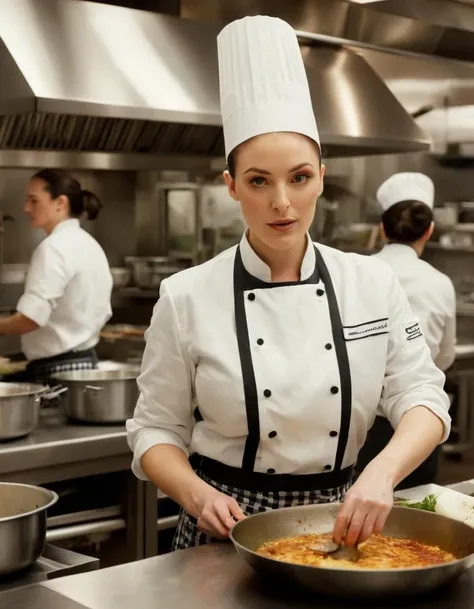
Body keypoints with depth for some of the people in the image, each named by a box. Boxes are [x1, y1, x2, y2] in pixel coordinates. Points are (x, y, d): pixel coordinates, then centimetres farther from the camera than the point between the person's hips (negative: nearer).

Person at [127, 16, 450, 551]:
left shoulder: (372, 282, -2)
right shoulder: (187, 297, -8)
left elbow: (422, 398, -3)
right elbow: (156, 430, -1)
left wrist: (382, 471, -22)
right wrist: (197, 494, -19)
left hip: (336, 521, 2)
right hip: (228, 527, -1)